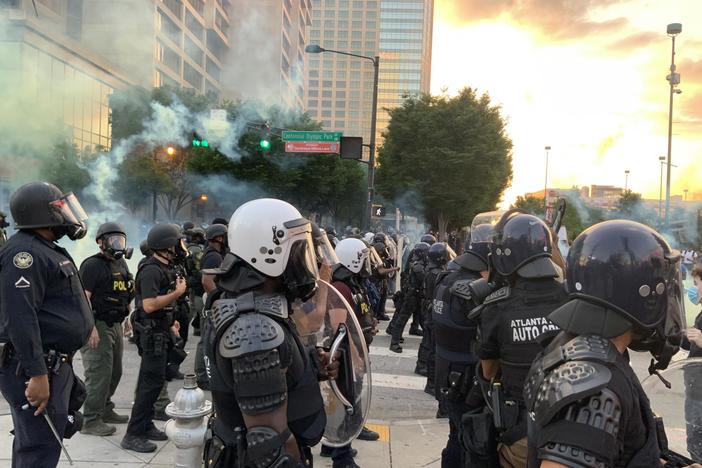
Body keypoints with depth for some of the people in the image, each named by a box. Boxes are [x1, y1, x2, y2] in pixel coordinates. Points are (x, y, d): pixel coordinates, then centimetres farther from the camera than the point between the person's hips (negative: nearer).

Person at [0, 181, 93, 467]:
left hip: (55, 365, 11)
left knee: (34, 443, 20)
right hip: (36, 370, -11)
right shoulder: (24, 252, -17)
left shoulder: (47, 250, 16)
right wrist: (37, 374, -28)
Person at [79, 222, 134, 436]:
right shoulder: (93, 265, -13)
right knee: (99, 374, -7)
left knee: (114, 372, 16)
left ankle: (105, 410, 30)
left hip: (115, 324, 9)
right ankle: (91, 421, 3)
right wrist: (91, 327, -24)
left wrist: (126, 319, 19)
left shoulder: (121, 263, 14)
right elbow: (84, 297, -19)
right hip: (98, 326, -9)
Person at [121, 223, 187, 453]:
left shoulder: (165, 268, 12)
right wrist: (178, 292, -20)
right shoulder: (151, 270, -19)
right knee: (152, 382, -7)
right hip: (152, 333, -10)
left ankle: (146, 426, 26)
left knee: (153, 380, 15)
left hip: (161, 332, 10)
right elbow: (149, 305, -28)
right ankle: (133, 435, 1)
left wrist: (170, 323, 18)